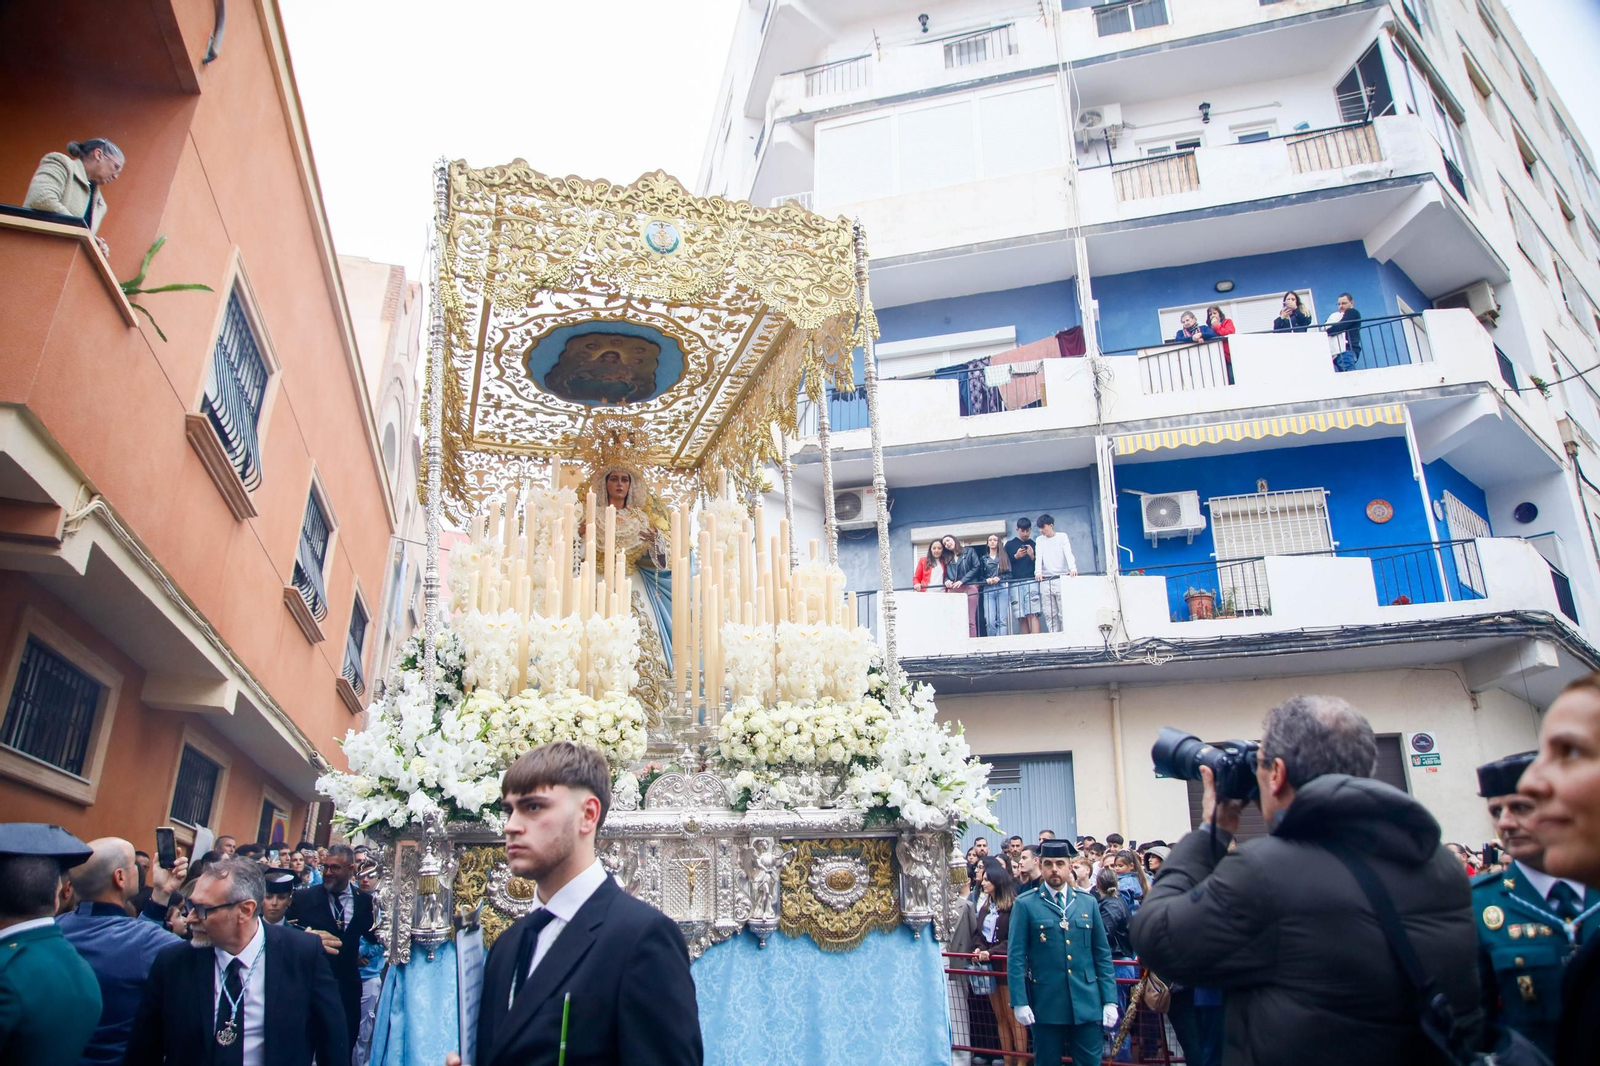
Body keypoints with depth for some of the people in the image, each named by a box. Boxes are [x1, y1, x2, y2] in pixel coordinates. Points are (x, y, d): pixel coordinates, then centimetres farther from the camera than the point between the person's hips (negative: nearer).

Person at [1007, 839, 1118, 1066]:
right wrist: (1019, 1002, -10)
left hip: (1087, 1003, 2)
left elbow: (1103, 953, 9)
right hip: (1045, 1004, -2)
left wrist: (1110, 1000, 3)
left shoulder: (1088, 902, 9)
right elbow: (1015, 956, -4)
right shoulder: (1025, 905, -1)